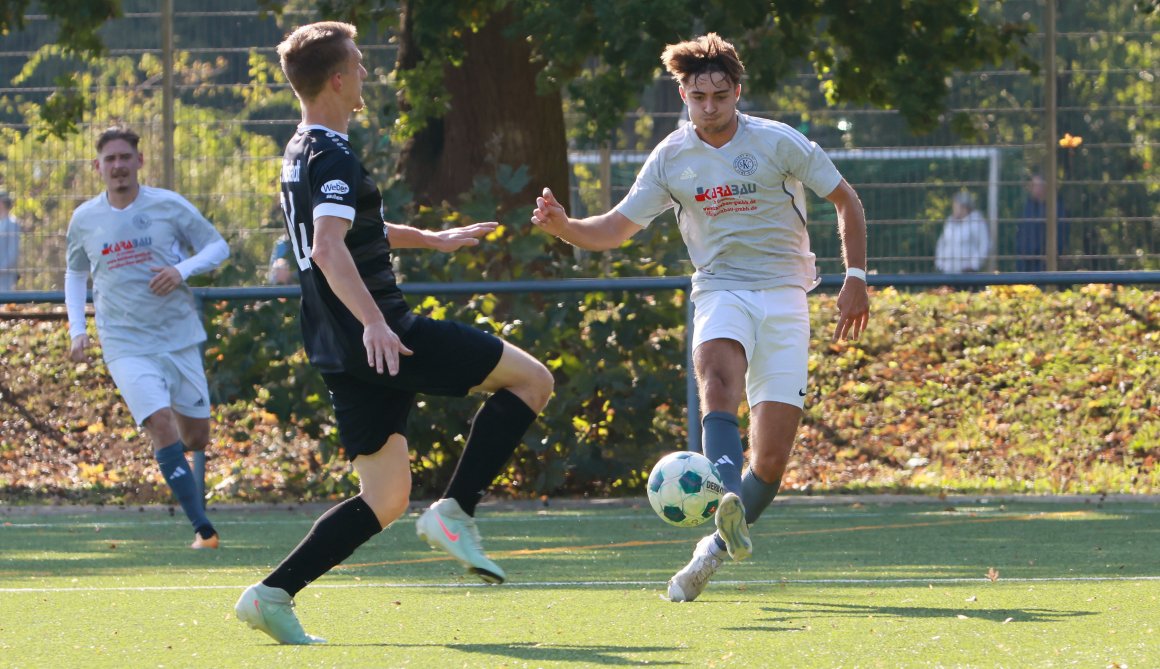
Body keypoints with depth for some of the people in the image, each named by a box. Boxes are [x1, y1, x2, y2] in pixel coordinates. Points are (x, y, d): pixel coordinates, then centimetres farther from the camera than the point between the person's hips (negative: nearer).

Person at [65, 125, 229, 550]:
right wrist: (77, 328, 7)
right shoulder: (84, 220, 4)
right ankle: (203, 530, -19)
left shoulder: (169, 206, -1)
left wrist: (182, 270, -14)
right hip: (126, 345, -1)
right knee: (162, 426, -20)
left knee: (197, 438, 5)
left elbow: (218, 246, 5)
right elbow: (75, 274, 19)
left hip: (180, 337, 1)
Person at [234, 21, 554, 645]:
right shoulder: (333, 157, -13)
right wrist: (374, 322, -38)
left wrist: (430, 239, 46)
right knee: (530, 379, 0)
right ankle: (455, 511, -8)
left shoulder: (301, 153, 19)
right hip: (377, 332, -9)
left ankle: (273, 594, -3)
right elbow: (330, 249, -27)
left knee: (384, 499, 9)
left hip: (341, 352, 9)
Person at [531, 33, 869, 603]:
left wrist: (855, 278, 0)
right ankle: (730, 510, -57)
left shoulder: (778, 143, -3)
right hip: (721, 292, 0)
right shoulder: (672, 158, 3)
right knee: (717, 373, -36)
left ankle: (715, 549, 13)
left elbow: (845, 199, 7)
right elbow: (616, 228, 6)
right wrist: (562, 225, -14)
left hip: (784, 297, 0)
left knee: (771, 459, -8)